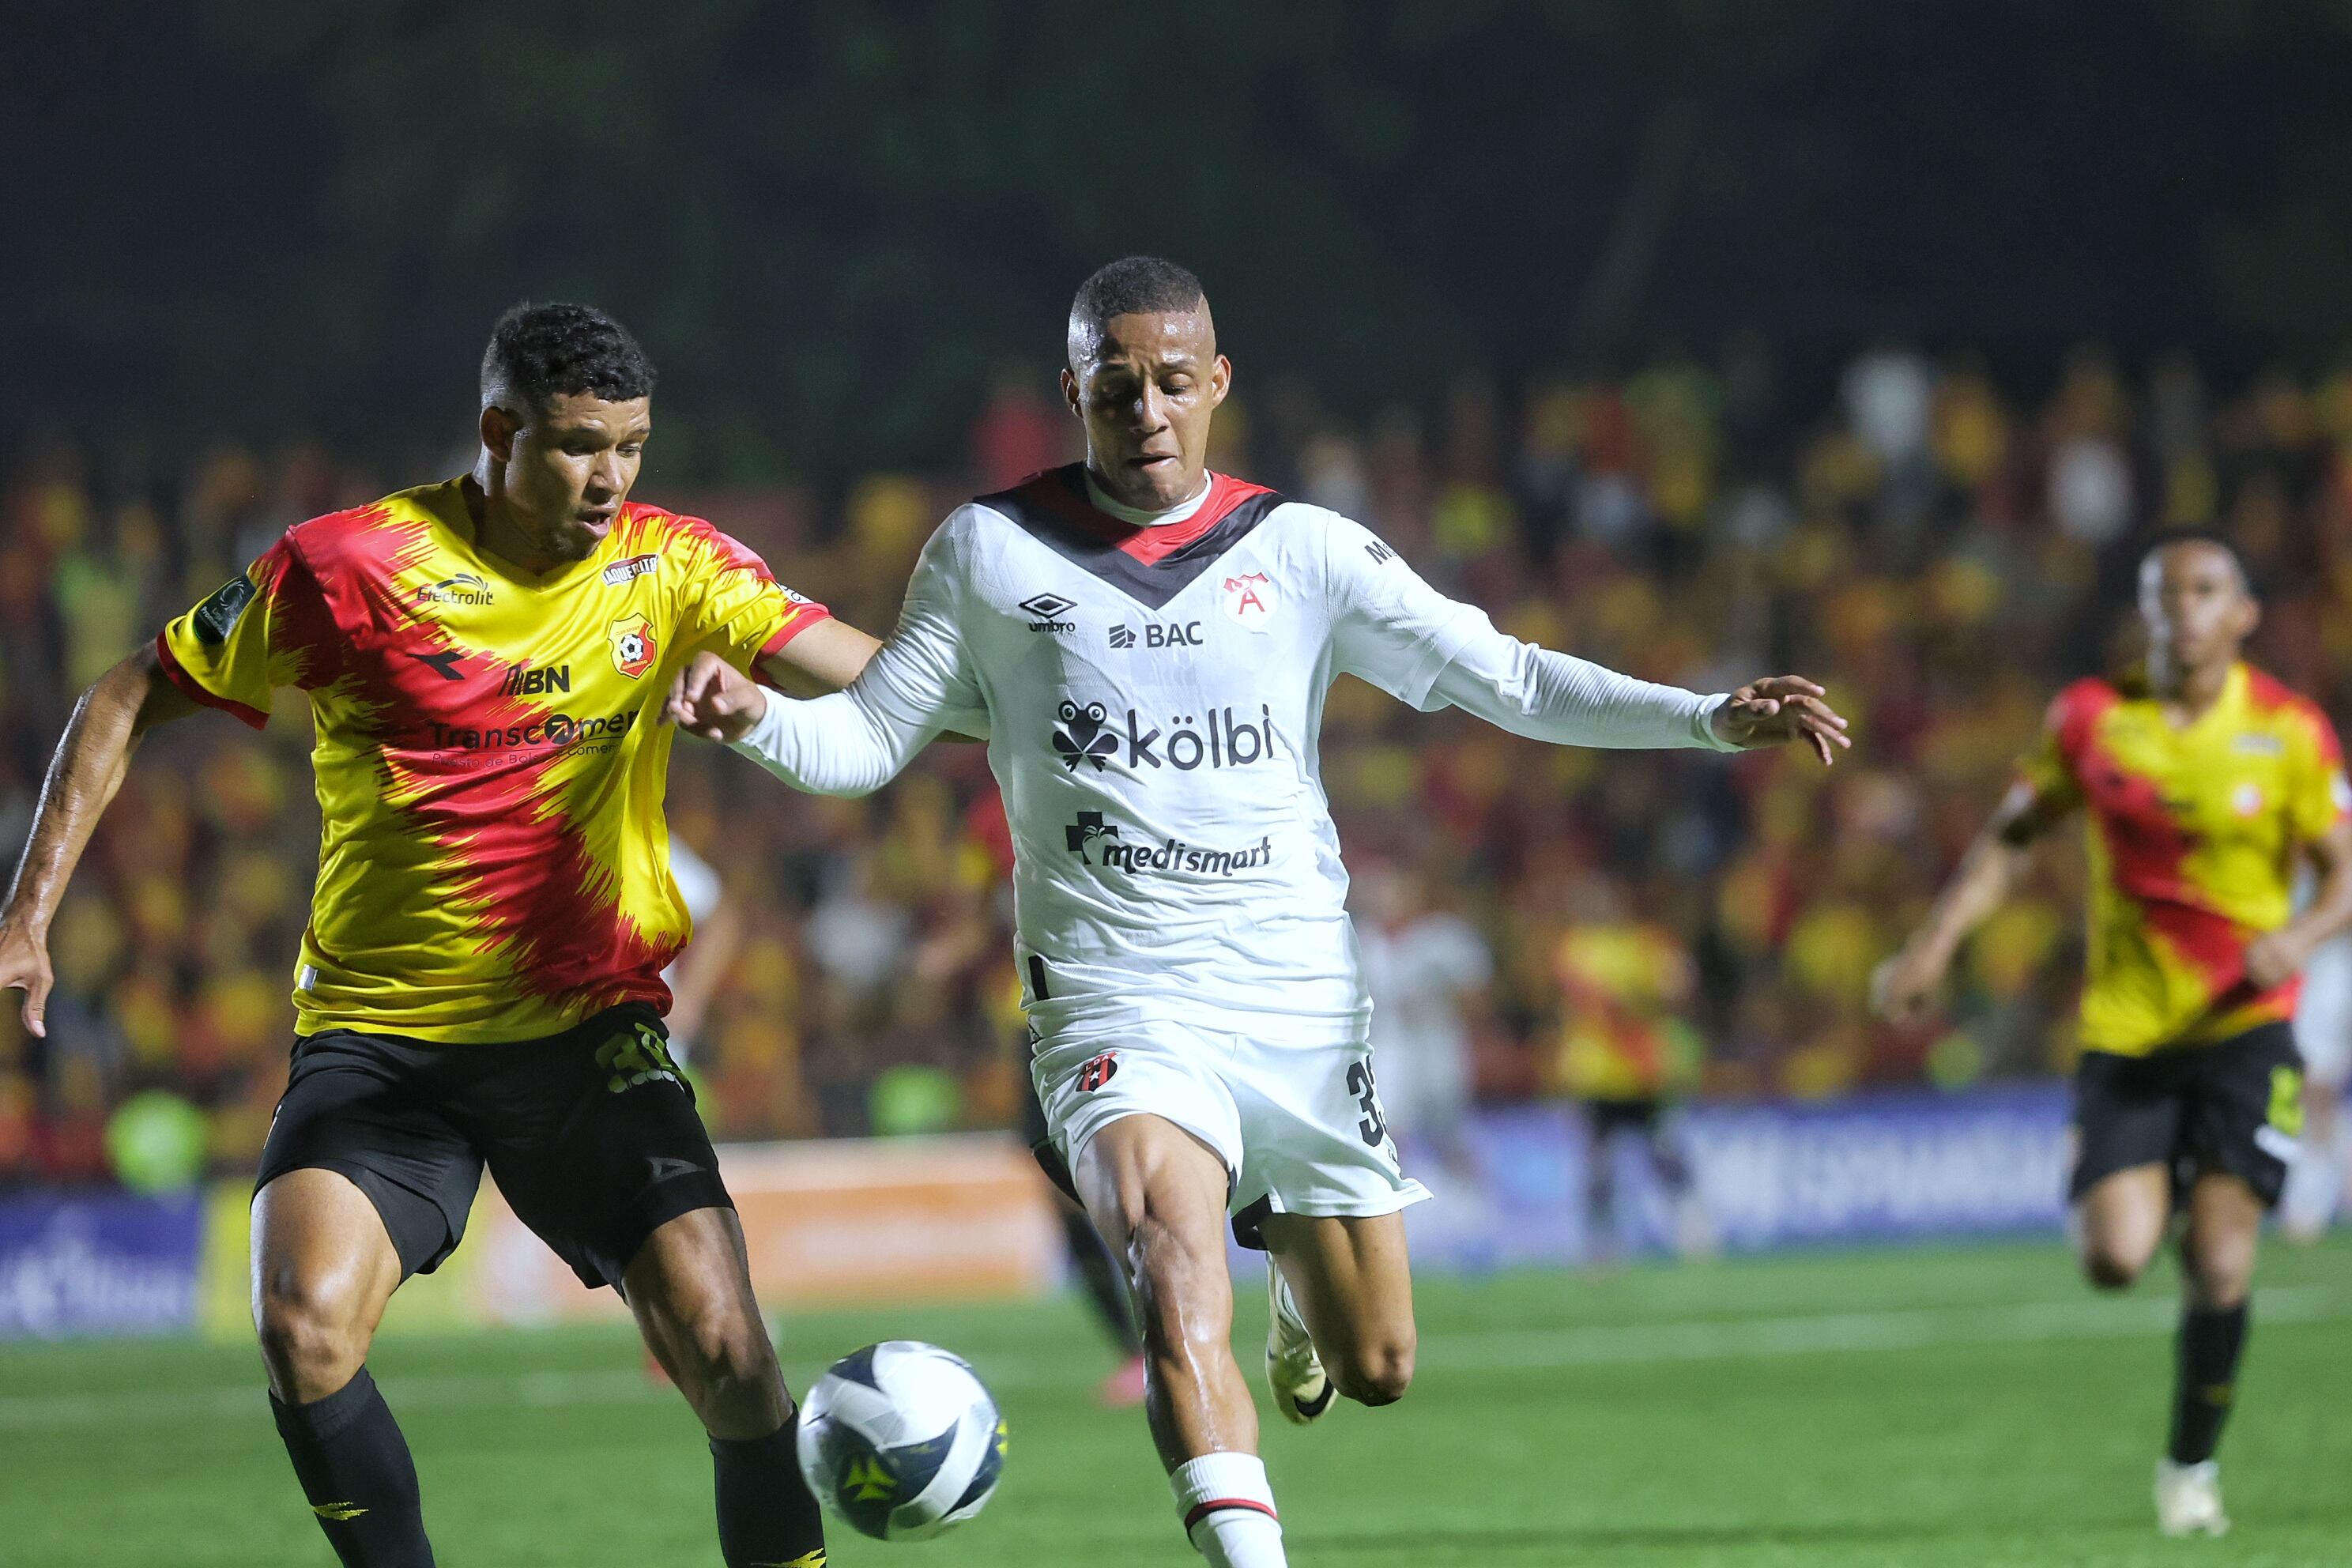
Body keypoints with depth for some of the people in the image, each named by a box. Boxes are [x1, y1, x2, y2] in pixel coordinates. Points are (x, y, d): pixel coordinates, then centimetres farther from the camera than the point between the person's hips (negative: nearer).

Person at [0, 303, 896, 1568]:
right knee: (302, 1328, -23)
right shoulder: (347, 566, -7)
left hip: (590, 1029, 1)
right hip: (376, 1035, -1)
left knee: (720, 1348, -13)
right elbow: (130, 703, 3)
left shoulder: (668, 569, -1)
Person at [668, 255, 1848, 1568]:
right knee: (1180, 1291, -29)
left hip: (1303, 1003, 3)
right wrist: (756, 717, -15)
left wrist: (1712, 718, -8)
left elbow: (1501, 676, 3)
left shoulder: (1301, 551, 4)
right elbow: (869, 740, 7)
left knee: (1376, 1369, 9)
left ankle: (1291, 1261, 45)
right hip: (1118, 1005, -2)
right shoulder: (989, 552, 3)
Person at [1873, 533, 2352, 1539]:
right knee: (2117, 1259, -13)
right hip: (2125, 1027, 1)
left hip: (2243, 1025, -1)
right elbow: (2011, 839, 12)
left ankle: (2191, 1467, 9)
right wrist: (1936, 944, 0)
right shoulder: (2094, 720, 1)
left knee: (2219, 1267, -13)